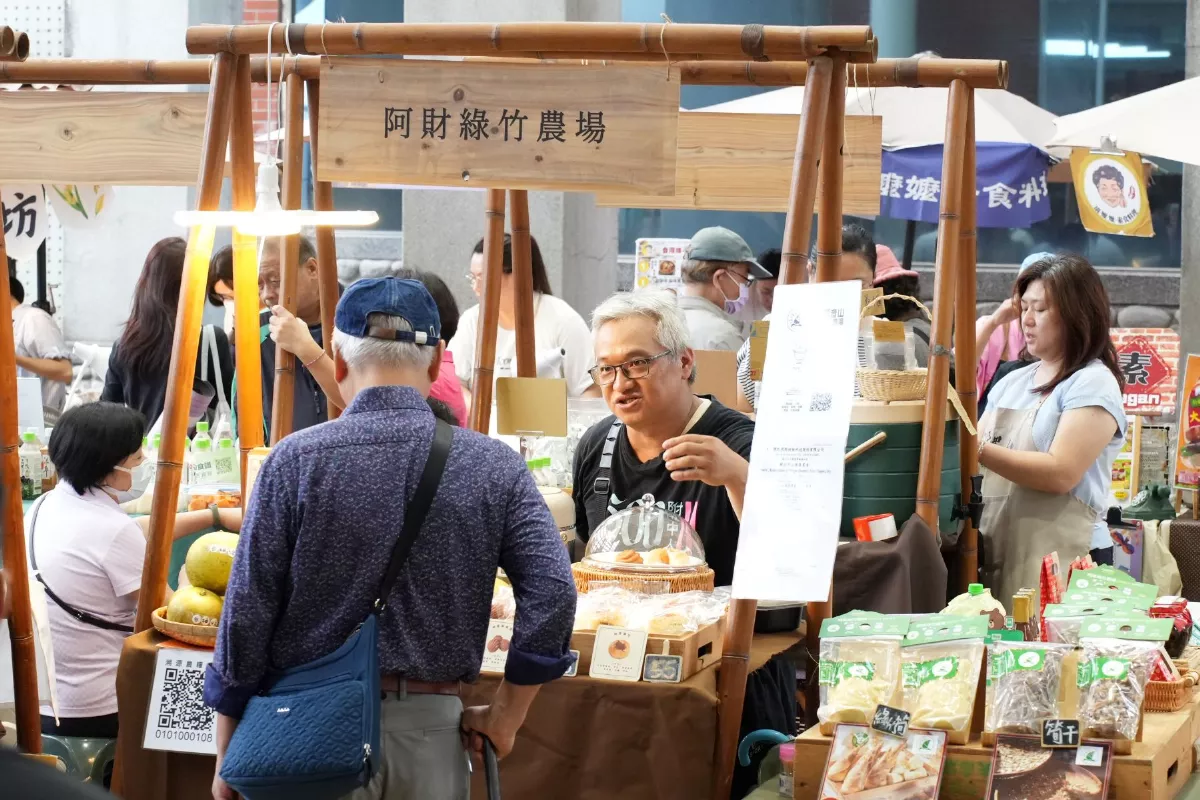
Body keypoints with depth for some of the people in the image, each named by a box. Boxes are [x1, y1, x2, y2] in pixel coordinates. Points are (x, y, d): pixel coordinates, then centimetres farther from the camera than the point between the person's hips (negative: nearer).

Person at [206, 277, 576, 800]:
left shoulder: (296, 462, -7)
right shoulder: (492, 467, -2)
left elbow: (247, 615, -7)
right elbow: (552, 595, -10)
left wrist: (227, 758, 2)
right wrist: (503, 715, 2)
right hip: (431, 729, 2)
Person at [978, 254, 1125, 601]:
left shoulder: (1092, 383, -6)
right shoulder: (1012, 382, 15)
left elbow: (1060, 473, -18)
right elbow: (977, 453, 17)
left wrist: (979, 449, -23)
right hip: (999, 550, 6)